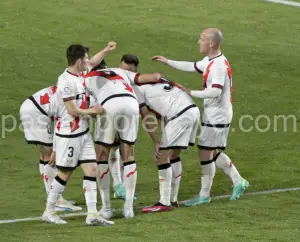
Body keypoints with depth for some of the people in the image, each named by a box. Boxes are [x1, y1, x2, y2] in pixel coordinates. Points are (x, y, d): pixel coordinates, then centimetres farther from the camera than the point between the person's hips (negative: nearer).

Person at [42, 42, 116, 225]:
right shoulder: (66, 81, -22)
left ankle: (92, 214, 0)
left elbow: (93, 63, 28)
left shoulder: (81, 72, 3)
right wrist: (92, 111, -6)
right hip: (69, 134, -8)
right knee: (65, 174, 2)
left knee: (92, 170, 1)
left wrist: (106, 50, 17)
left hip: (83, 132, 8)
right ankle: (49, 212, 16)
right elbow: (73, 111, -20)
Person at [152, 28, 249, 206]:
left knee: (205, 152, -3)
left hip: (217, 116, -10)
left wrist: (191, 93, -25)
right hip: (213, 115, 10)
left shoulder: (219, 65, -22)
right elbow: (192, 67, 25)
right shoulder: (210, 61, 9)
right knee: (213, 152, 16)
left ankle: (204, 195, 7)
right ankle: (238, 182, 24)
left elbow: (215, 92, -31)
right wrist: (167, 62, 26)